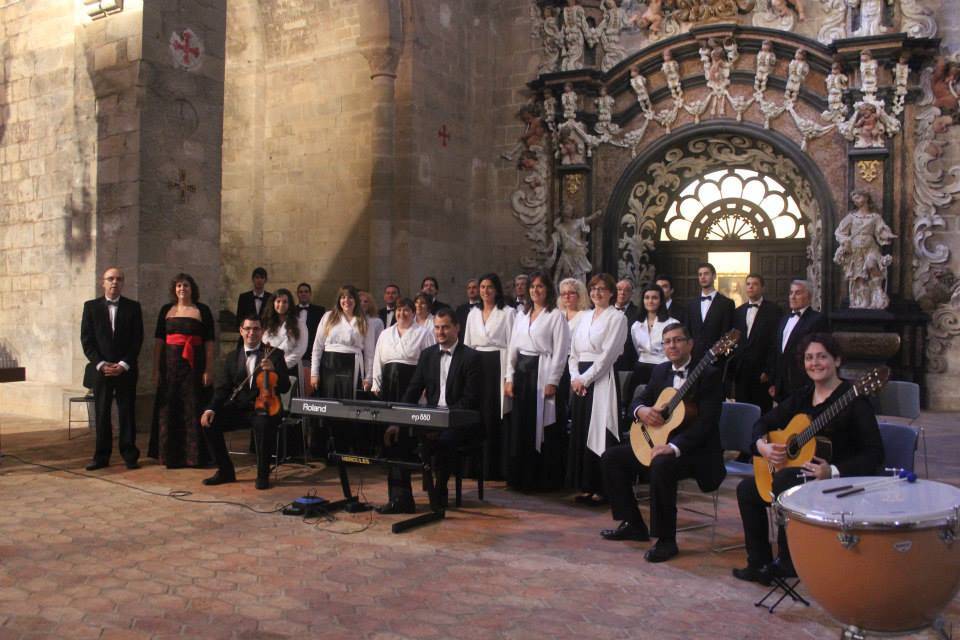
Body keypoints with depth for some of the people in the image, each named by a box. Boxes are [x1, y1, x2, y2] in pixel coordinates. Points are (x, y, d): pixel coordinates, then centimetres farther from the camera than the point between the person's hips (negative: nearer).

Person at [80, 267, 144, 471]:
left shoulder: (133, 307, 5)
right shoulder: (91, 306, 6)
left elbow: (137, 339, 1)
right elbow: (87, 339, 2)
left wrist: (123, 365, -9)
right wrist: (101, 364, -9)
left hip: (126, 370, -1)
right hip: (100, 370, 1)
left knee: (127, 413, 1)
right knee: (102, 414, 4)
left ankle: (130, 455, 7)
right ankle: (101, 457, 11)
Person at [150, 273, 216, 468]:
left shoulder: (202, 310, 3)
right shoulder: (166, 310, 9)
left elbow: (209, 342, -2)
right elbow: (158, 340, 7)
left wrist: (209, 370, -9)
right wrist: (156, 369, 0)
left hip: (194, 364, -2)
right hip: (170, 364, 2)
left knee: (193, 409, -1)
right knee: (169, 409, 3)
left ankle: (194, 455, 8)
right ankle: (171, 455, 13)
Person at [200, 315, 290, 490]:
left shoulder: (274, 354, 1)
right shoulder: (232, 357, 13)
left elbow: (285, 388, -6)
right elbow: (223, 388, 9)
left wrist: (273, 370, -24)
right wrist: (212, 408, -9)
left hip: (264, 408, -4)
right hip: (238, 408, 4)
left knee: (264, 424, -36)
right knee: (209, 422, -17)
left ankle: (263, 474, -16)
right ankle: (225, 471, 1)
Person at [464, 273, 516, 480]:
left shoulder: (508, 313, -1)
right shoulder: (473, 314, 15)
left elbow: (512, 344, -6)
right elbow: (467, 344, 16)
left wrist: (509, 375, -12)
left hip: (497, 365, -5)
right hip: (476, 365, 5)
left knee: (495, 416, -5)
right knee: (477, 415, 4)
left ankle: (495, 468, 3)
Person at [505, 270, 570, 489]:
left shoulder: (556, 315, -4)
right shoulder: (522, 315, 15)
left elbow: (560, 352, -9)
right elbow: (512, 348, 13)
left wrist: (552, 382, -14)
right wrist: (509, 377, 6)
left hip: (542, 372, -6)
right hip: (522, 372, 6)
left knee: (543, 427, -2)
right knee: (520, 426, 8)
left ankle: (545, 479, 9)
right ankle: (521, 477, 18)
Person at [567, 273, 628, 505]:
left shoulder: (617, 318, -4)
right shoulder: (584, 316, 16)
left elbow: (608, 354, -12)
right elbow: (574, 351, 14)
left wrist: (585, 379, -14)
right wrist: (574, 377, -1)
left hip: (601, 379, -6)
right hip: (579, 381, 7)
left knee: (599, 433, -5)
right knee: (580, 433, 7)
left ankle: (601, 488, 4)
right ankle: (586, 486, 16)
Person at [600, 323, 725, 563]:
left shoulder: (709, 374, -13)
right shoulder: (660, 371, 9)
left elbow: (706, 421, -22)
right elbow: (639, 400, 15)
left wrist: (674, 447, -33)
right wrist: (641, 410, -12)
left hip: (695, 450, -8)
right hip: (659, 442, 8)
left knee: (661, 465, -37)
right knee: (612, 457, 0)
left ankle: (666, 540, -21)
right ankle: (634, 525, 10)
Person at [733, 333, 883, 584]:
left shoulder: (853, 397, -14)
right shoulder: (802, 395, 8)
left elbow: (874, 454, -19)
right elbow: (764, 422, 15)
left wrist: (833, 472, -30)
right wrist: (762, 445, -7)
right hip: (802, 475, 8)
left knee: (785, 478, -33)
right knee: (746, 488, 5)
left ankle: (788, 564, -17)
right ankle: (760, 563, 14)